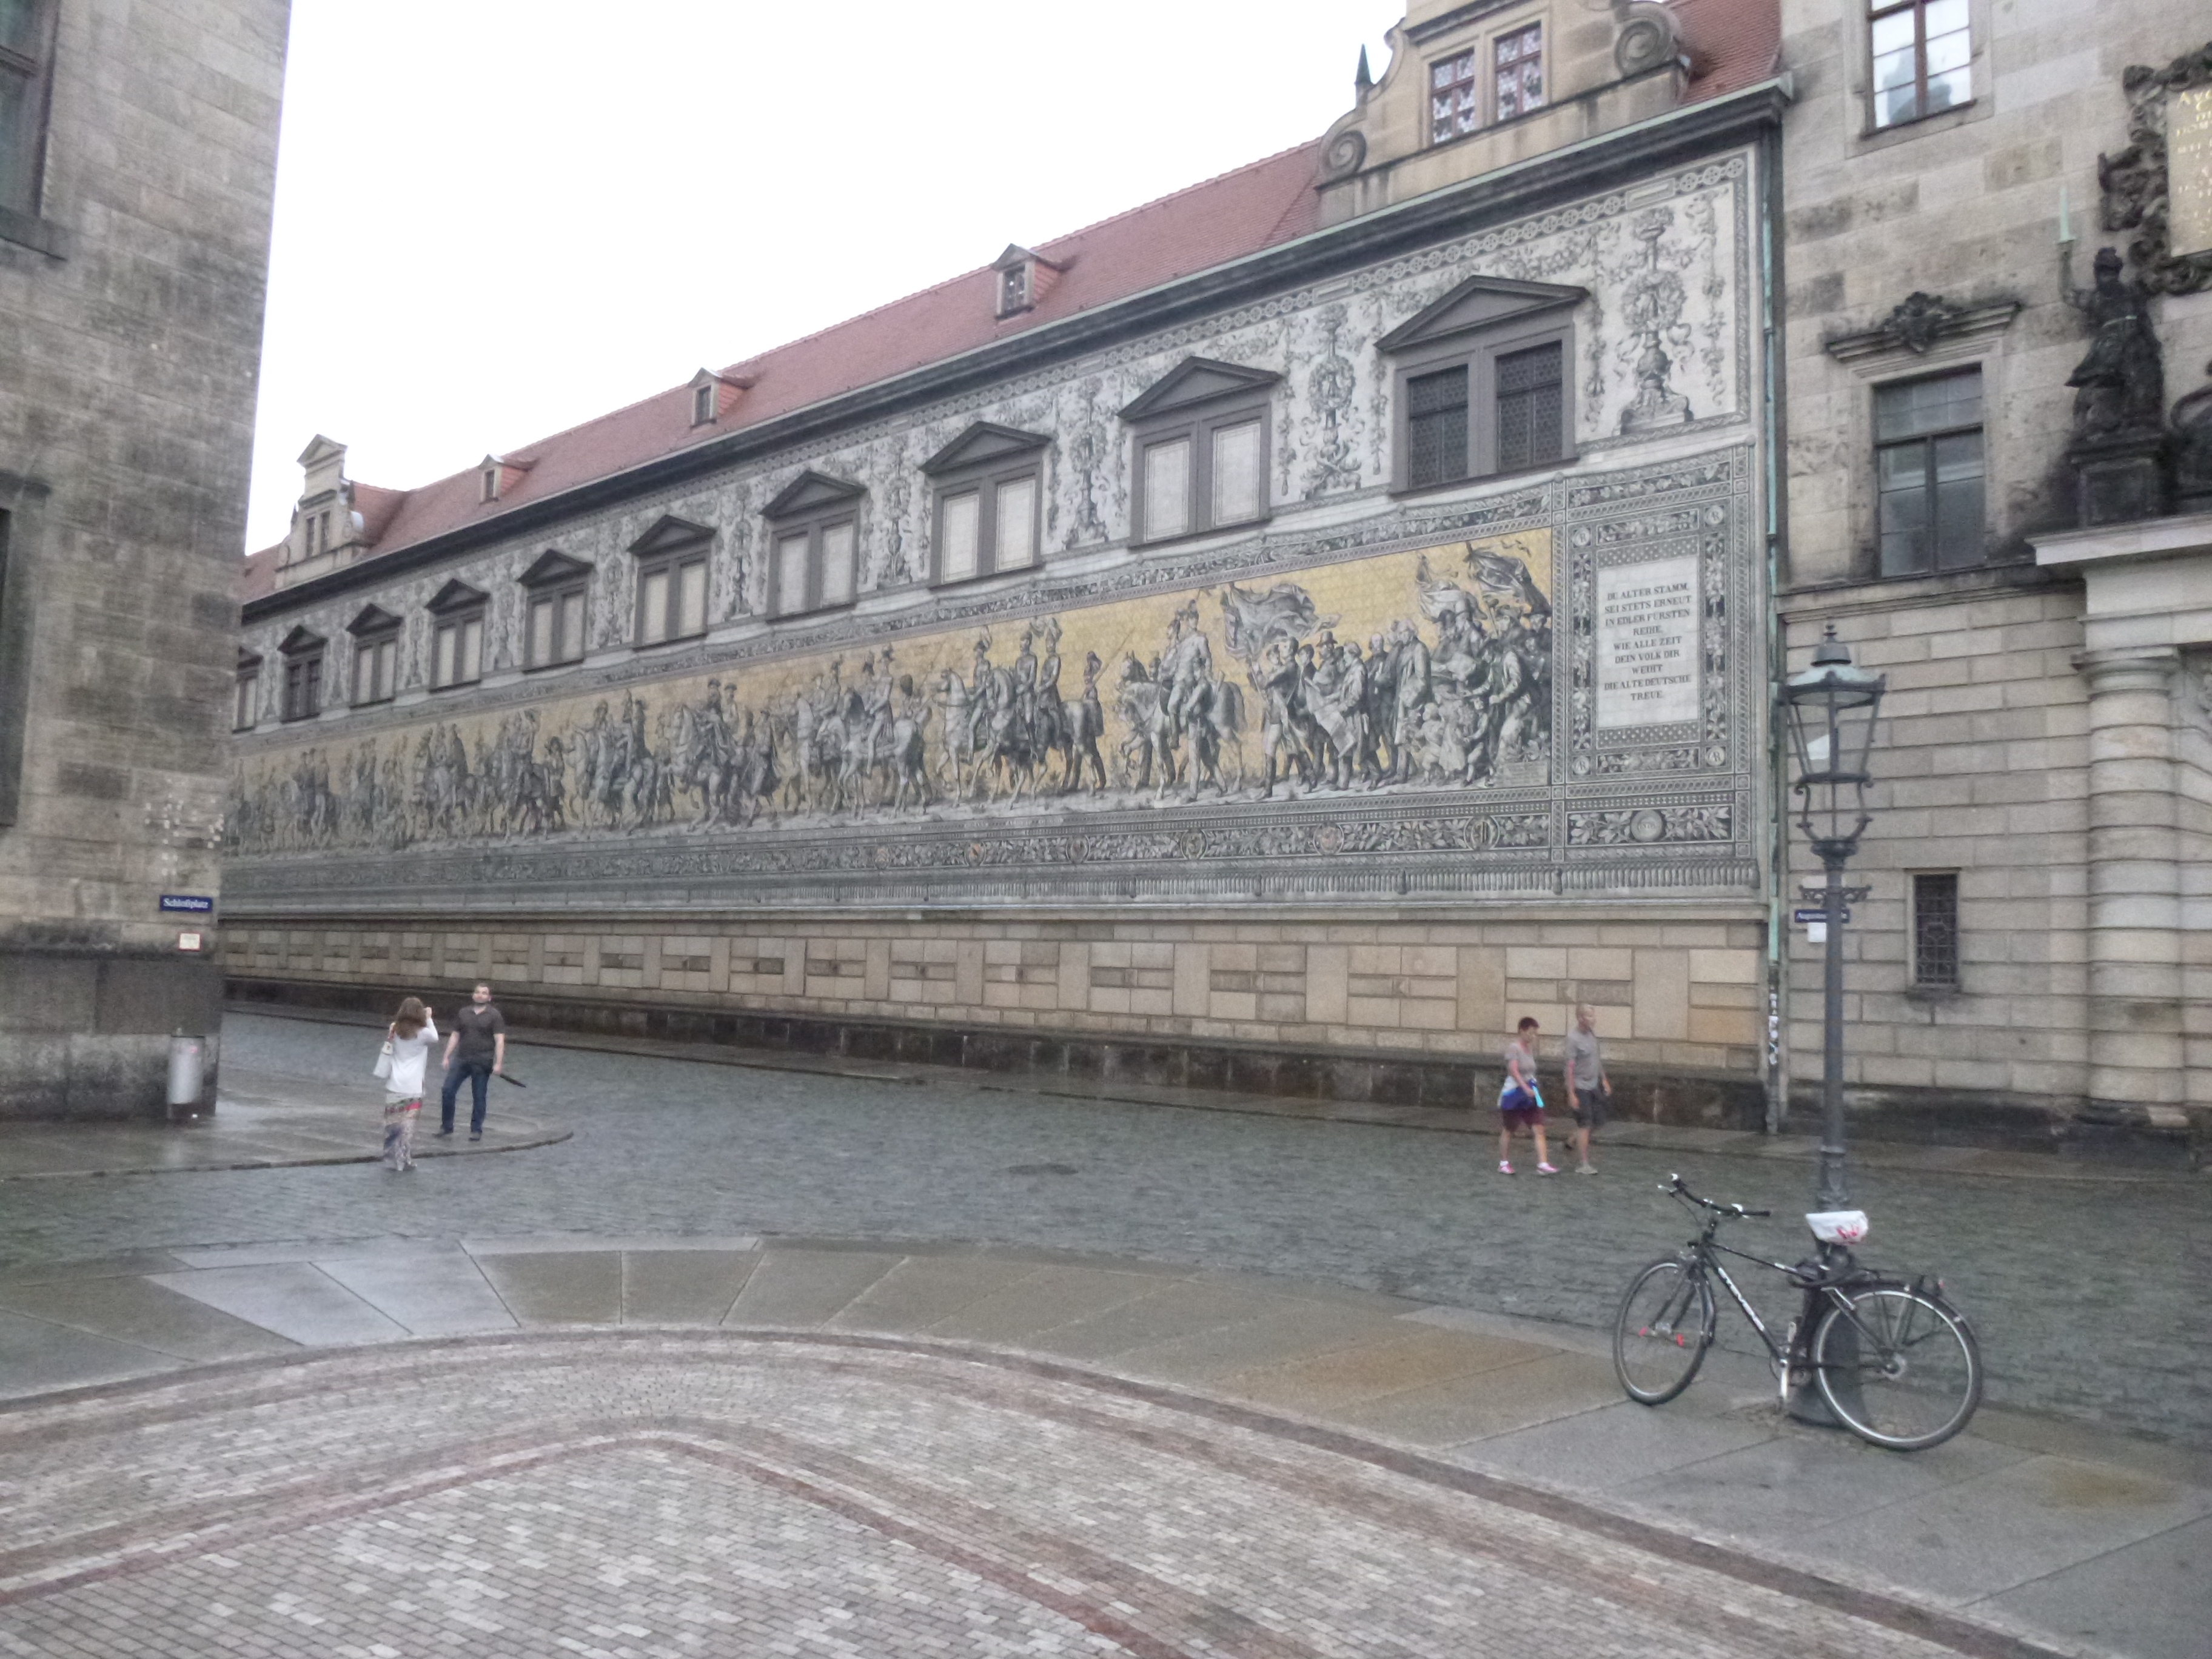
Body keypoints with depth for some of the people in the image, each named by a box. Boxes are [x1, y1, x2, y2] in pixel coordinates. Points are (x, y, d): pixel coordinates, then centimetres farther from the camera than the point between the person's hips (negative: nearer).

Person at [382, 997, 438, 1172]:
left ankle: (391, 1158, 14)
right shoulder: (423, 1033, -9)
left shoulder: (394, 1030, 1)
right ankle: (405, 1160, 7)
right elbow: (435, 1039, 12)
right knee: (408, 1124, 4)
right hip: (412, 1087, -3)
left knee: (392, 1123, 10)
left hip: (394, 1085, 3)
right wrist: (429, 1020, 16)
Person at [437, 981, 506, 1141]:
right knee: (447, 1091, -1)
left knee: (479, 1097, 3)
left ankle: (476, 1130, 13)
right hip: (461, 1060, 4)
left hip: (482, 1063, -4)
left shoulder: (494, 1016, -2)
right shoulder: (463, 1013, 11)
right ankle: (446, 1126, 12)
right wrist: (447, 1057, 8)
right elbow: (455, 1036, 15)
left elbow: (500, 1040, -7)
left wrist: (498, 1063, -14)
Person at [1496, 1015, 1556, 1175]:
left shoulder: (1530, 1048, 8)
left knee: (1539, 1130, -4)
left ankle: (1543, 1165, -7)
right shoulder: (1513, 1048, -16)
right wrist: (1526, 1088, -35)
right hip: (1514, 1094, -7)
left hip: (1530, 1094, 7)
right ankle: (1504, 1163, 22)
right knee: (1508, 1131, 8)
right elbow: (1514, 1071, -26)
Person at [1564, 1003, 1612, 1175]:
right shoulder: (1574, 1038, -18)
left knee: (1597, 1120, 11)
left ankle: (1573, 1143, 31)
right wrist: (1571, 1094, -19)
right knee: (1585, 1125, -4)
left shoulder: (1592, 1033, 5)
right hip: (1580, 1087, -8)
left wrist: (1604, 1080, 18)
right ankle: (1582, 1164, 4)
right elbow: (1570, 1067, -18)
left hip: (1593, 1085, 8)